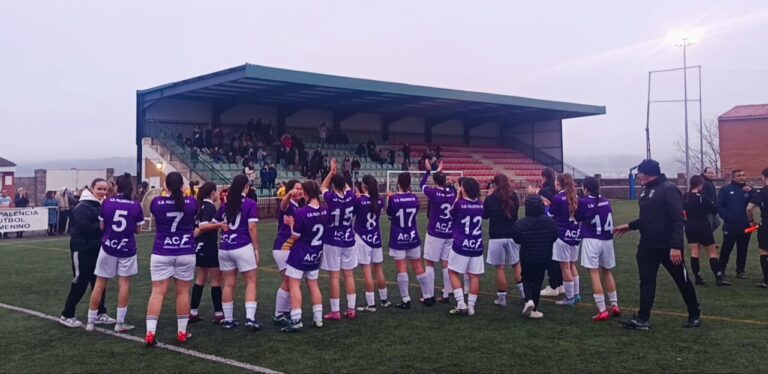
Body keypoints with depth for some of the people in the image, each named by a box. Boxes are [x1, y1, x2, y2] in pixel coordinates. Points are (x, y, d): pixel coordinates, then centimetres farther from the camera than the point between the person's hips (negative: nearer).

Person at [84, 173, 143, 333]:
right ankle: (120, 323, 5)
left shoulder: (107, 202, -4)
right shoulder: (136, 206, -5)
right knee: (124, 284, 5)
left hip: (108, 247, 1)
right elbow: (137, 229, 2)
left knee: (99, 284, 9)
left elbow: (101, 226, 5)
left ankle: (91, 321, 16)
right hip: (127, 248, -1)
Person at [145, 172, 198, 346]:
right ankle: (182, 332, 15)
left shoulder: (157, 202, -7)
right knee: (183, 292, 8)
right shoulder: (191, 202, -6)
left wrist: (167, 194, 31)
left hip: (161, 253, 0)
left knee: (157, 292, 0)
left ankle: (150, 333, -6)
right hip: (186, 253, 0)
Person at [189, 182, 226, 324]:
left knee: (200, 279, 14)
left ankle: (193, 312, 16)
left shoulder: (201, 206, 11)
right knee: (217, 280, 0)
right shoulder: (210, 207, -14)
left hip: (200, 247, 9)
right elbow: (203, 226, -27)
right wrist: (220, 225, -27)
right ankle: (218, 314, 3)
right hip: (209, 248, -9)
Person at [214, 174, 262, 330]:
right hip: (243, 247, -5)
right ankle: (250, 317, -8)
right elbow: (252, 227, -11)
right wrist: (256, 248, -6)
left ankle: (228, 319, 14)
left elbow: (214, 224, 15)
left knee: (228, 284, 10)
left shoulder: (225, 204, 12)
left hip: (224, 248, 5)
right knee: (251, 282, 2)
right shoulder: (250, 204, -4)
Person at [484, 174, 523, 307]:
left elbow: (484, 215, 7)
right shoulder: (514, 196, 0)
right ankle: (523, 291, 16)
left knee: (500, 268, 2)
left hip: (496, 237, -3)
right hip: (512, 235, 3)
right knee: (516, 264, 19)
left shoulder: (491, 199, -8)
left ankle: (502, 298, 6)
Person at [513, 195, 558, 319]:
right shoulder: (550, 222, -12)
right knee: (537, 281, 15)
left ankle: (529, 300, -8)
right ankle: (533, 309, 17)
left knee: (527, 279, 18)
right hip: (544, 258, 1)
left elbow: (516, 239, -7)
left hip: (526, 258, -1)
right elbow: (554, 238, 2)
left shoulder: (520, 223, -21)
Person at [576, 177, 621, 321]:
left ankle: (602, 311, -8)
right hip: (607, 240, 5)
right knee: (607, 273, 20)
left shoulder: (583, 202, -7)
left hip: (591, 241, -5)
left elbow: (578, 218, 6)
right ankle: (615, 306, 25)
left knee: (595, 275, -4)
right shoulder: (606, 201, 7)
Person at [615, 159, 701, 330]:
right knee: (646, 282, 4)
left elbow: (678, 220, -23)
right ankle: (643, 319, 6)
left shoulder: (668, 189, -17)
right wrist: (630, 226, 16)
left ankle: (695, 315, 25)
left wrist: (676, 246, -27)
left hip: (669, 247, -8)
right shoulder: (647, 190, 11)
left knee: (682, 281, 9)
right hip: (648, 246, 8)